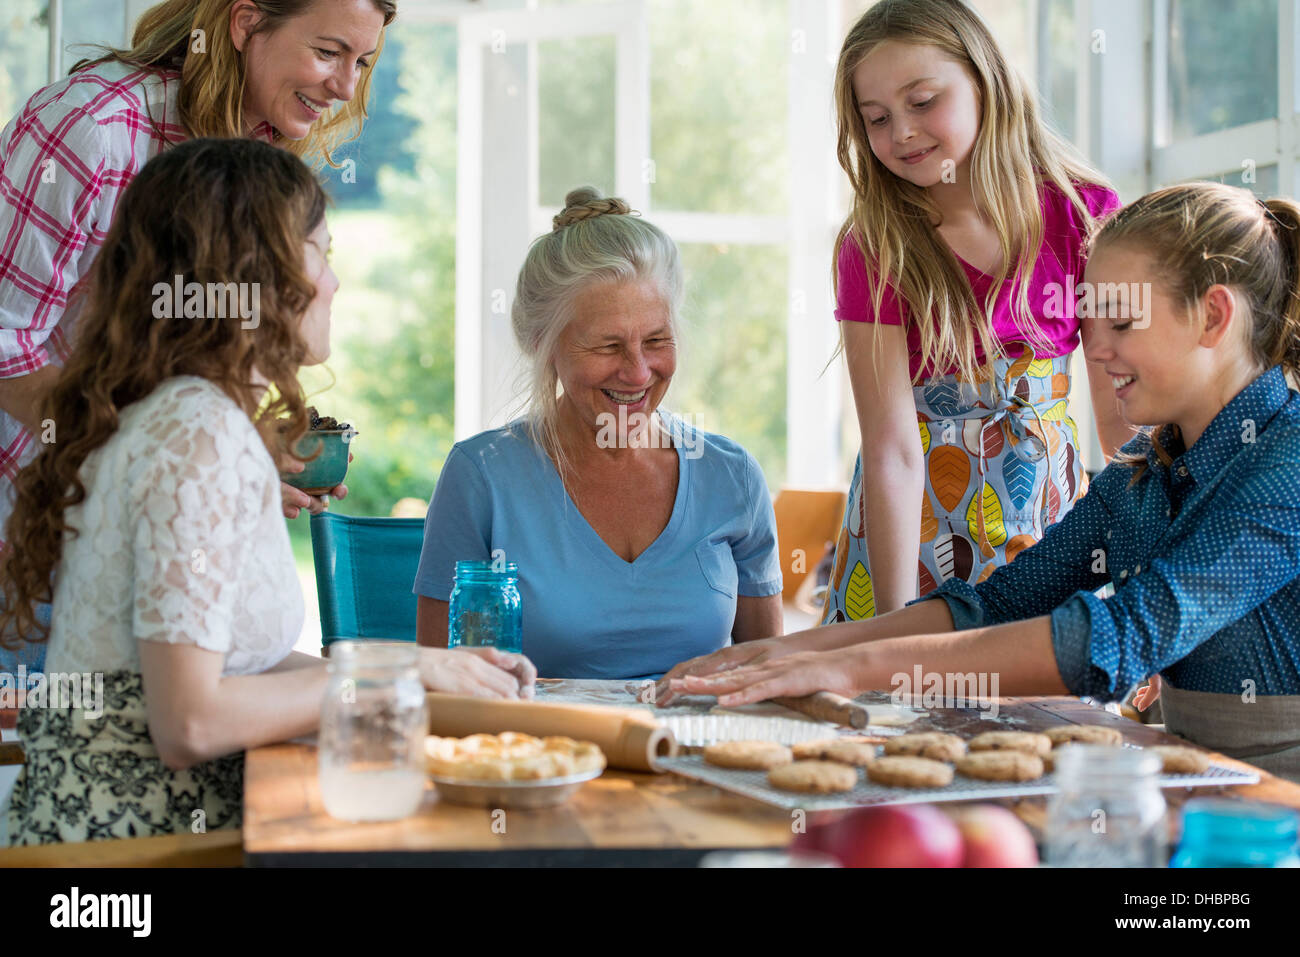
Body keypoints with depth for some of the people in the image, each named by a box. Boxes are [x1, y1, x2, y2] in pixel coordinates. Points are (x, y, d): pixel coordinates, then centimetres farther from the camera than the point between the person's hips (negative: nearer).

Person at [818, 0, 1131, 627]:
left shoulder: (1083, 214, -9)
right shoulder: (873, 248, -15)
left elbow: (1119, 412, -8)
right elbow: (892, 451, -20)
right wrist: (897, 625, -24)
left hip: (1047, 495, 2)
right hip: (911, 512, -1)